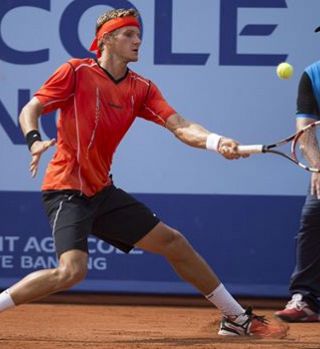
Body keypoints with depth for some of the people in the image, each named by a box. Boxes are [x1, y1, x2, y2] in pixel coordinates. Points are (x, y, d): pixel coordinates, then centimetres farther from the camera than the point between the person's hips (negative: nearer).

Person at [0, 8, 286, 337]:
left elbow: (180, 126, -4)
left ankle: (236, 318, 23)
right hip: (67, 190, -7)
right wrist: (34, 140, -31)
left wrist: (215, 142, -25)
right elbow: (30, 111, -8)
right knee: (72, 270, -28)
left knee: (172, 242, 11)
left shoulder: (141, 88, 8)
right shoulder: (77, 72, -7)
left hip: (103, 192, 7)